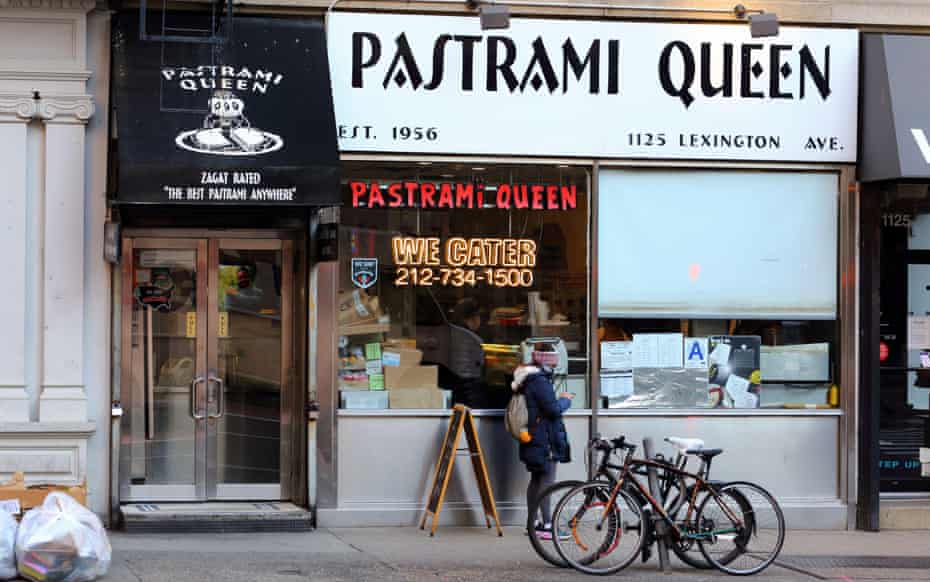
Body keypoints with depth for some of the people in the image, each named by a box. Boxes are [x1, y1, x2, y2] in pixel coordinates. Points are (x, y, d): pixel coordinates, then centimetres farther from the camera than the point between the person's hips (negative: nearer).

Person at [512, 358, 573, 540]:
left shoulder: (525, 381, 15)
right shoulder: (540, 381, -17)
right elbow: (553, 409, -20)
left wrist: (560, 400, 15)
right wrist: (565, 400, -3)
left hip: (533, 441, 10)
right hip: (545, 440, -10)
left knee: (536, 479, 15)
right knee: (547, 479, -9)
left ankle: (533, 523, 19)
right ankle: (547, 526, -10)